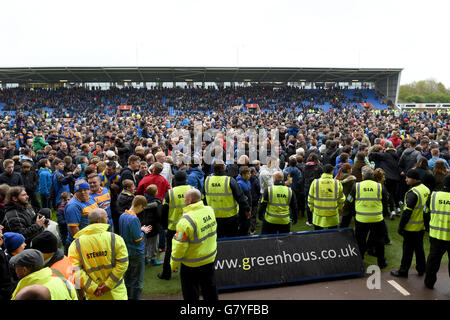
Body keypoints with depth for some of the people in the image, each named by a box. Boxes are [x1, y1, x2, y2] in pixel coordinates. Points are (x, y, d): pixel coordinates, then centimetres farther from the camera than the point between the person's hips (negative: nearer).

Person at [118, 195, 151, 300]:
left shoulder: (122, 216, 0)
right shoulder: (134, 219, -26)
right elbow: (138, 239, -23)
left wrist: (141, 230, 5)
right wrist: (143, 231, -5)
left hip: (126, 251, 8)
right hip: (136, 253, -8)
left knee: (127, 277, 20)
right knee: (137, 280, 5)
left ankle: (128, 296, 32)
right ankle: (135, 297, 13)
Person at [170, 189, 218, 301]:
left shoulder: (186, 220, -27)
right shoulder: (210, 211, -9)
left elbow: (179, 246, -20)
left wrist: (173, 265, -7)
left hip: (192, 265, -6)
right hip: (210, 259, 6)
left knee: (191, 295, 13)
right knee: (210, 291, 23)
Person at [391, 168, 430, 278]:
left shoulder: (412, 193, -22)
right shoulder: (426, 189, 5)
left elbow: (407, 212, -22)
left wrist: (401, 227, -15)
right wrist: (426, 222, 23)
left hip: (411, 228, -8)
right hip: (422, 226, 8)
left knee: (407, 250, 3)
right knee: (419, 248, 20)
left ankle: (403, 271, 13)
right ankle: (421, 269, 31)